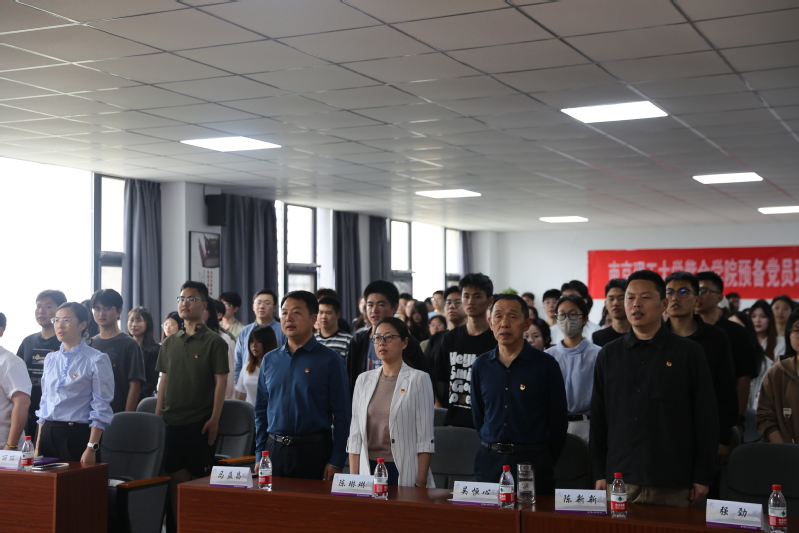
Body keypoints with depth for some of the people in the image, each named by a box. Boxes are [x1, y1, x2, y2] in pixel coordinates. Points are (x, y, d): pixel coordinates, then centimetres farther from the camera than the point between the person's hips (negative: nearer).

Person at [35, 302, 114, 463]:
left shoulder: (96, 360, -8)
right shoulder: (50, 359, 12)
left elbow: (101, 409, -10)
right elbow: (44, 402, 16)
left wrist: (91, 448, -16)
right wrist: (38, 446, 13)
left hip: (77, 436, -6)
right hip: (47, 435, 6)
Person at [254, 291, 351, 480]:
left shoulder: (329, 360, -4)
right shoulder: (270, 360, 9)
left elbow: (342, 415, -6)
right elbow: (261, 410, 14)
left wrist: (336, 462, -11)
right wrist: (260, 454, 6)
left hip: (314, 450, -4)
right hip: (274, 449, 4)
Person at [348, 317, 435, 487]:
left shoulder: (418, 379, -3)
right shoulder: (364, 380, 9)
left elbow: (425, 438, -8)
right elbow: (355, 435, 9)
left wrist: (421, 483, -13)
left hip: (404, 472, -4)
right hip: (369, 469, 4)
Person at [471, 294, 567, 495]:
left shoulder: (546, 365, -4)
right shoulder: (481, 365, 6)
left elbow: (558, 421, 0)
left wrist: (544, 462, 2)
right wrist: (491, 449, 12)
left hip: (532, 460, -3)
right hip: (489, 461, 3)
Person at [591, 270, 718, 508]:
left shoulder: (689, 353, 1)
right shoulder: (609, 355, 9)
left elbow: (706, 418, 0)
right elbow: (598, 418, 11)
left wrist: (703, 477, -3)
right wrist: (600, 474, 6)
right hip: (619, 478, 3)